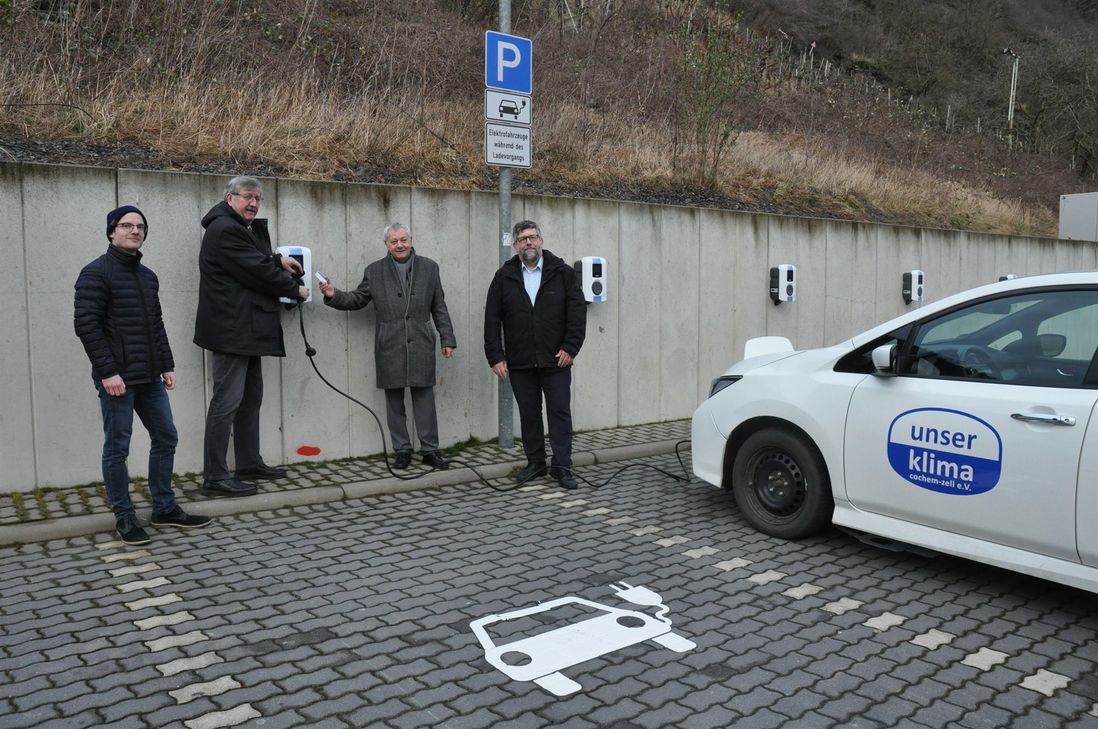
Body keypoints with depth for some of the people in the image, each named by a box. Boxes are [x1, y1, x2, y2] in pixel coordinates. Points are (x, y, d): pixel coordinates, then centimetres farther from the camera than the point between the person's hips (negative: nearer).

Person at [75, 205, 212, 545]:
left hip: (149, 377, 8)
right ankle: (124, 516, 12)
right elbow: (86, 325, -14)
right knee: (117, 447, 2)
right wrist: (107, 371, -19)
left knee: (166, 437, 10)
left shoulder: (148, 276, 16)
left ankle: (165, 508, 21)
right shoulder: (96, 273, -7)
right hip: (117, 377, -8)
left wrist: (167, 366, 12)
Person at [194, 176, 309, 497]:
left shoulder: (248, 228, 18)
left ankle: (249, 462, 27)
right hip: (231, 329, -11)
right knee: (227, 401, -9)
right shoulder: (224, 229, -14)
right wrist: (295, 288, -5)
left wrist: (278, 260, 11)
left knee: (251, 398, 16)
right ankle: (215, 477, -4)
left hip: (247, 330, 11)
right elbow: (257, 271, -17)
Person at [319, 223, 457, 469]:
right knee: (394, 401, 5)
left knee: (424, 398, 1)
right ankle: (402, 451, 15)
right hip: (389, 347, 1)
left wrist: (447, 339, 4)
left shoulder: (429, 267, 8)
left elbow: (439, 308, 8)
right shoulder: (374, 271, 8)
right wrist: (334, 295, -6)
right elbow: (358, 299, 12)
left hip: (421, 345, 0)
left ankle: (429, 450, 10)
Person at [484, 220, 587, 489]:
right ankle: (535, 462, 23)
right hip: (519, 362, 2)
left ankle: (562, 466, 10)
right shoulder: (504, 277, 5)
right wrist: (495, 356, -3)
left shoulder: (563, 272, 1)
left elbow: (578, 311, -3)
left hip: (556, 360, -1)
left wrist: (570, 348, -10)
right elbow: (492, 319, 3)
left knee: (560, 413, 2)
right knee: (529, 414, 10)